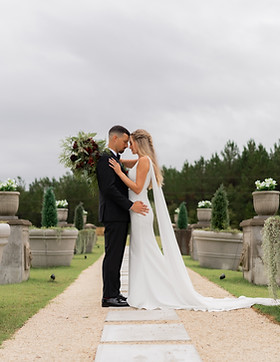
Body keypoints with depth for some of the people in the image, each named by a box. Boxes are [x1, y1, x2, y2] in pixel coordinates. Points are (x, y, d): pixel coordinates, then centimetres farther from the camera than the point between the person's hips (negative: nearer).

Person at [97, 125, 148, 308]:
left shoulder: (115, 160, 21)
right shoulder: (105, 159, -11)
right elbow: (109, 188, -20)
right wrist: (130, 205, -20)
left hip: (120, 215, 10)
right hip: (113, 215, -10)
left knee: (116, 256, 11)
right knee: (113, 255, -8)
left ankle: (114, 293, 16)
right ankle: (109, 296, -5)